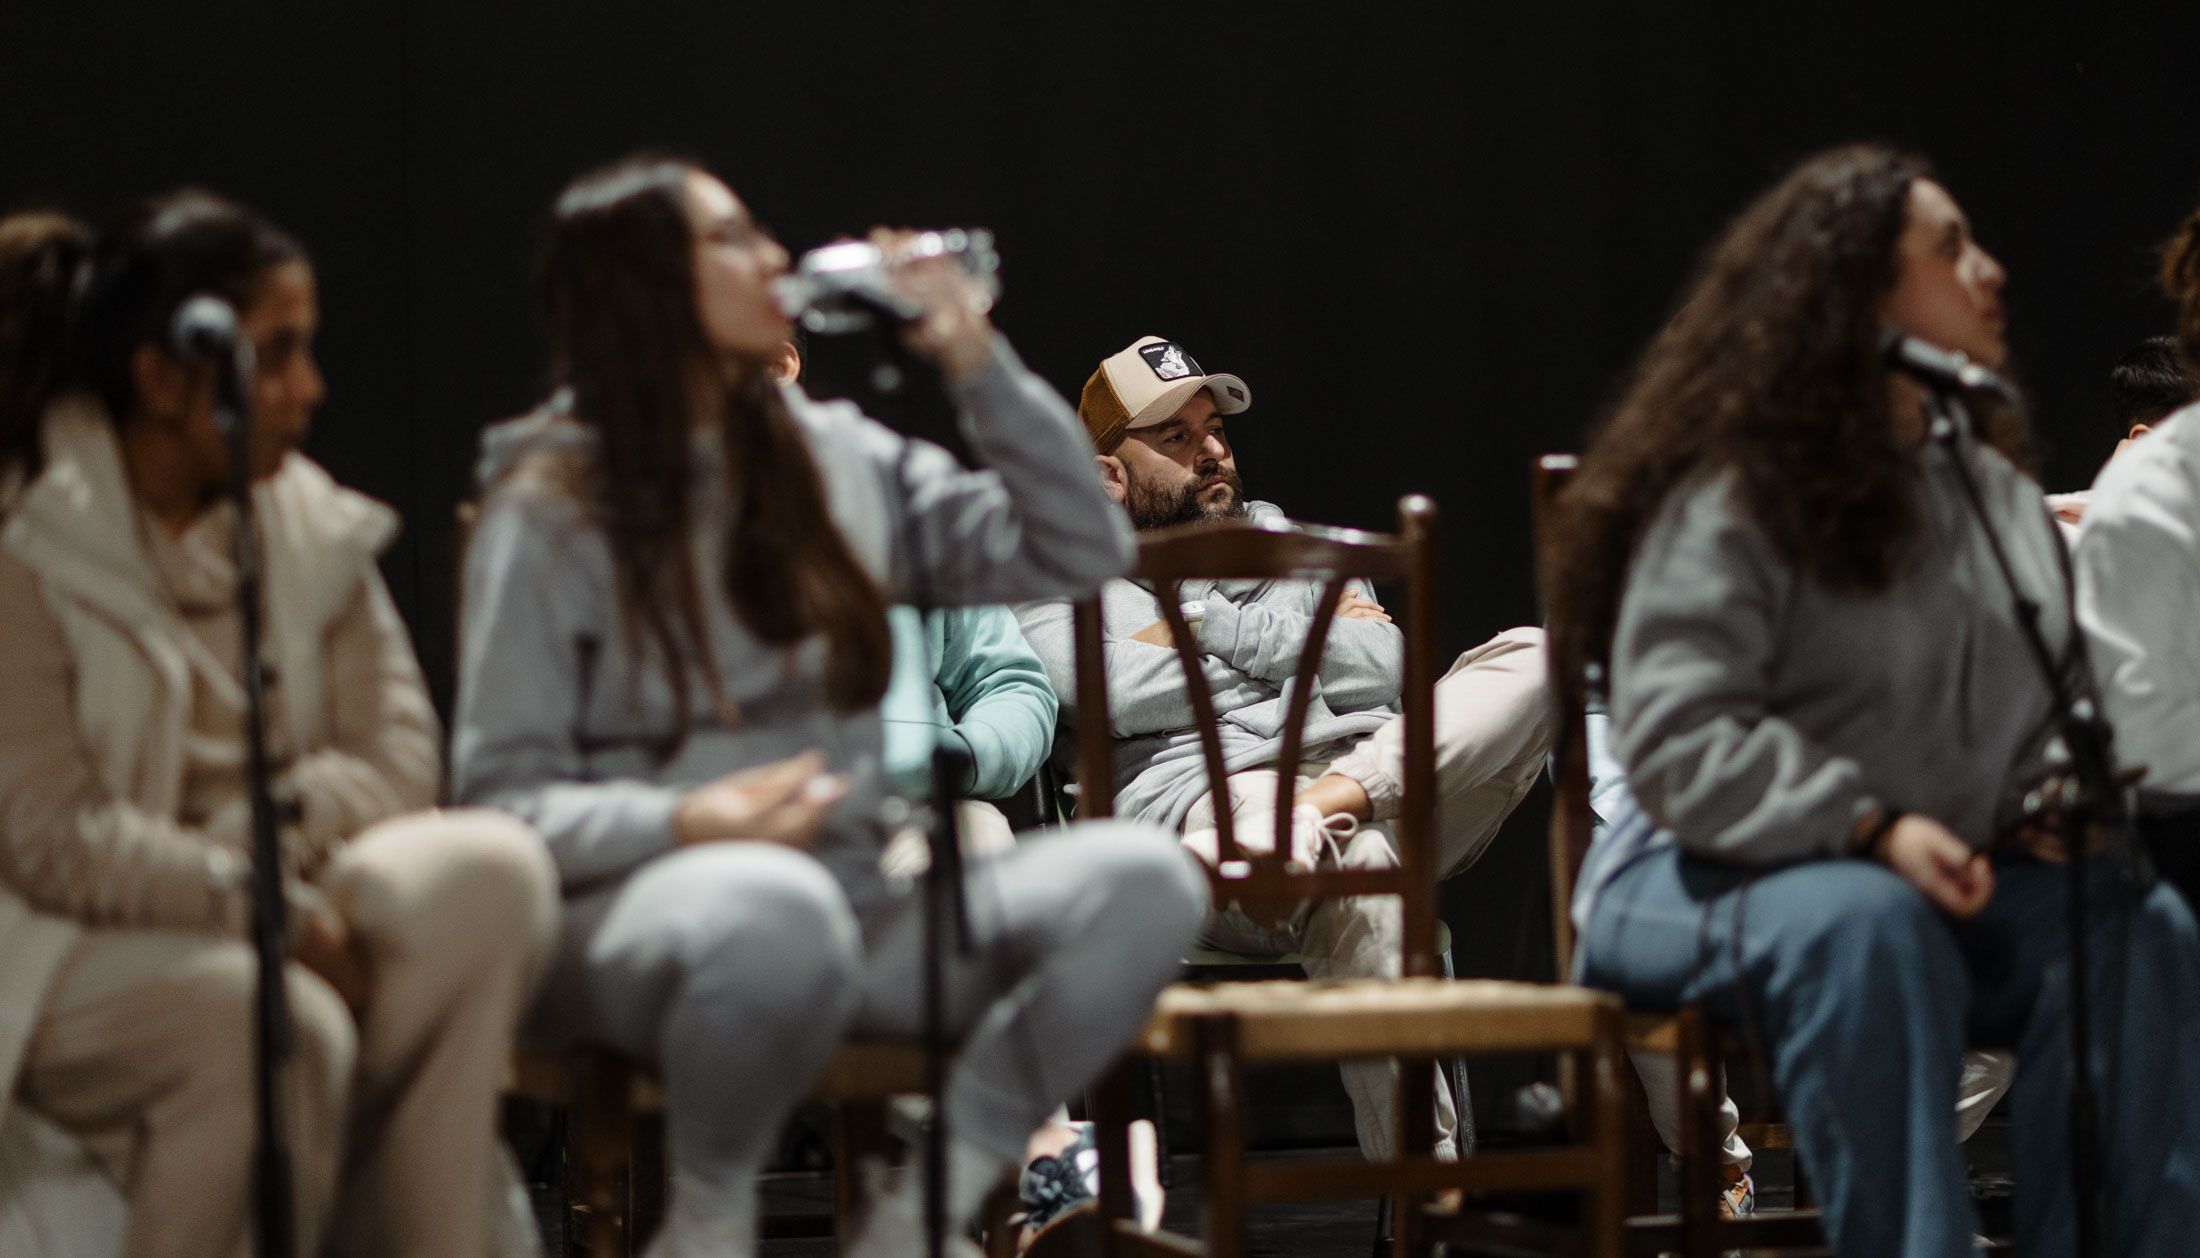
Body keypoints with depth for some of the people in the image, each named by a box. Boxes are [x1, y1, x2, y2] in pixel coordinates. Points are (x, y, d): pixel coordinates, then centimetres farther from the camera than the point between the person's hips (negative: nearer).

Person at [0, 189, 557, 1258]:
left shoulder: (308, 520, 10)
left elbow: (399, 757, 4)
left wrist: (273, 830, -17)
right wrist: (269, 911, -24)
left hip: (273, 904, 6)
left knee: (489, 869, -23)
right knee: (287, 1024, -36)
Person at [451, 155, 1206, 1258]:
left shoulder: (837, 458, 16)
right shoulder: (553, 515, 0)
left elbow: (1079, 553, 17)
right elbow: (501, 794, -6)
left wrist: (979, 365, 8)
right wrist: (685, 823, -24)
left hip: (852, 902, 5)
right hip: (630, 909, -5)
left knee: (1139, 878, -22)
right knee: (771, 909, -43)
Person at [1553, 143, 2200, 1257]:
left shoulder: (2000, 497, 14)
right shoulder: (1733, 498, -10)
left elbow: (2050, 713, 24)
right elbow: (1678, 743, -20)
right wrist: (1872, 827, -28)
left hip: (1951, 875, 6)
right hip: (1707, 878, -6)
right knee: (1867, 925, -40)